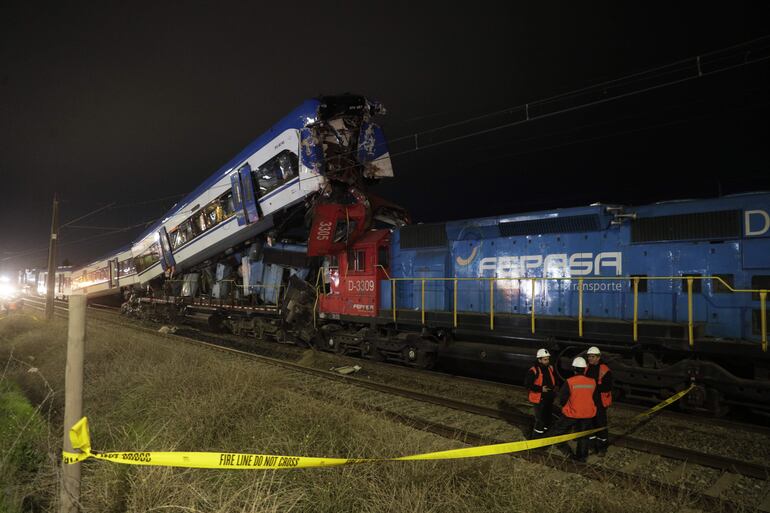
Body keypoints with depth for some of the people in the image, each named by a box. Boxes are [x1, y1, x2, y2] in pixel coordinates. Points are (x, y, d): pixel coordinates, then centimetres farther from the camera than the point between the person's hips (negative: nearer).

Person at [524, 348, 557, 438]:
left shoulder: (550, 368, 5)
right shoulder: (533, 371, -18)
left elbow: (553, 381, 22)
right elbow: (527, 384, -17)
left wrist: (554, 388, 3)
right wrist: (540, 389, -22)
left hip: (549, 399, 8)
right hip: (539, 399, -8)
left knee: (547, 418, 19)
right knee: (540, 420, -7)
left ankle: (544, 437, 37)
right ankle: (536, 439, 7)